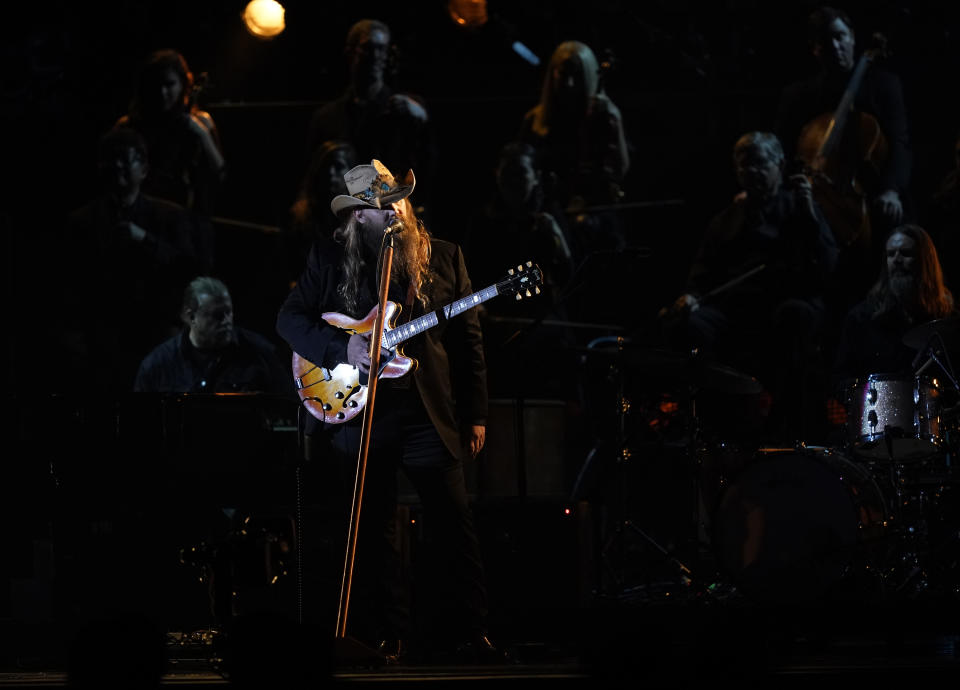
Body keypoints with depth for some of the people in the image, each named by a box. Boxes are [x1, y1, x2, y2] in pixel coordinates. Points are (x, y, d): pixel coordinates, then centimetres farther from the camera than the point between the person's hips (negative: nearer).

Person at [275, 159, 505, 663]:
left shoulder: (443, 258, 7)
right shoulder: (330, 259, 5)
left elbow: (469, 342, 7)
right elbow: (289, 318, 5)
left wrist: (475, 415, 3)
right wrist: (342, 348, -12)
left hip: (430, 413, 0)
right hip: (357, 409, 0)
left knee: (452, 524, -4)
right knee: (373, 530, 5)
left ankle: (467, 631, 5)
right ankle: (385, 636, 13)